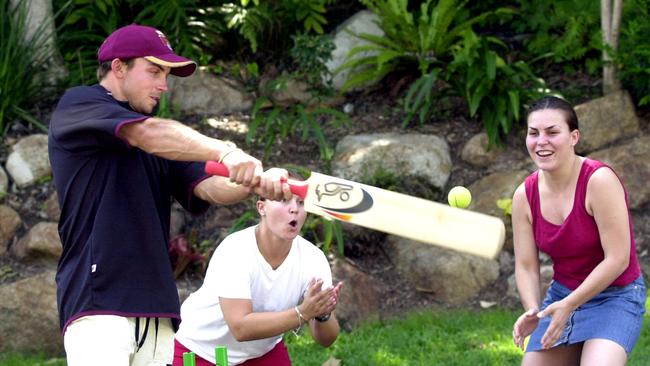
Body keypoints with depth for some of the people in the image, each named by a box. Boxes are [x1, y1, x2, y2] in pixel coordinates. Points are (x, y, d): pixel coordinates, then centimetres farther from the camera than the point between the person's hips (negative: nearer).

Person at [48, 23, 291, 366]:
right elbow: (147, 134, -15)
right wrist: (224, 152, -29)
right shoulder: (76, 105, 4)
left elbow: (210, 187, 8)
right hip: (97, 299, -7)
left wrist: (256, 183, -14)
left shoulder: (163, 145, 25)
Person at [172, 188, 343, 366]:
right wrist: (303, 312, -45)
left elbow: (325, 339, -17)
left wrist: (323, 315, -40)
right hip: (201, 349, -4)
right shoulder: (233, 250, -28)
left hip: (264, 350, 4)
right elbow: (240, 328, -37)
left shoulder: (313, 259, -17)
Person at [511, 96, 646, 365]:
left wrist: (569, 305, -23)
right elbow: (526, 267, 0)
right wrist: (532, 311, -20)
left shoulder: (599, 180, -20)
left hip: (615, 296, -6)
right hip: (561, 296, 6)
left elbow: (617, 259, -22)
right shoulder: (524, 196, -3)